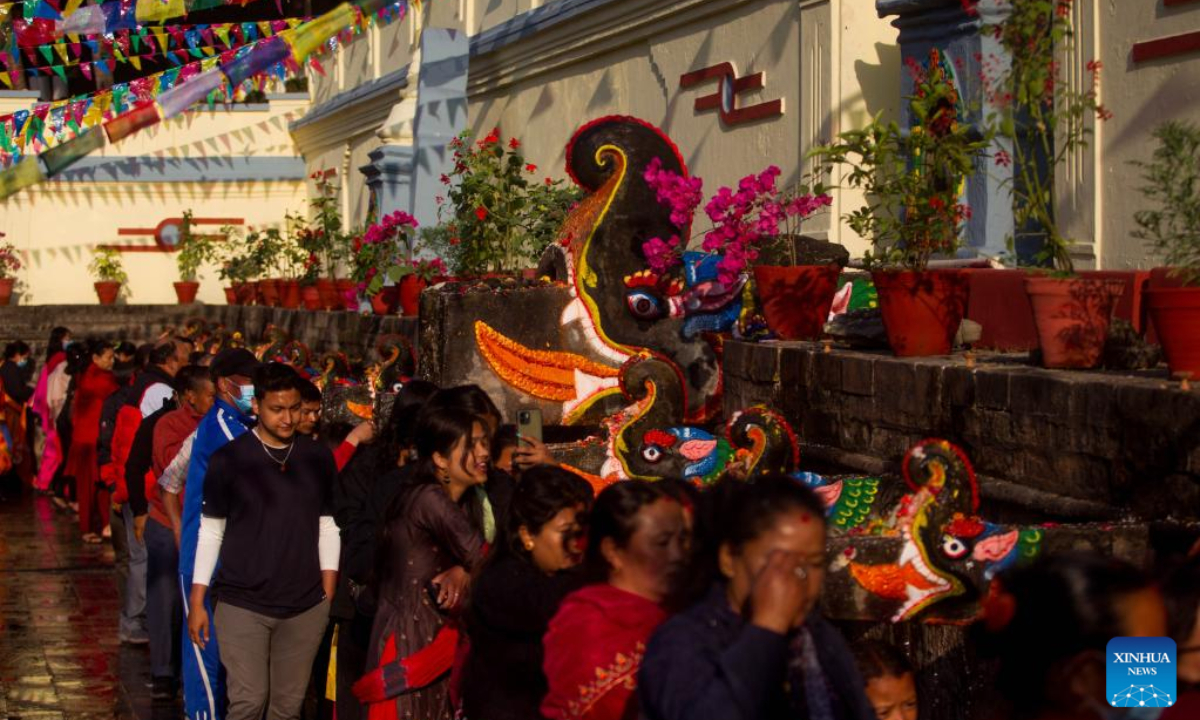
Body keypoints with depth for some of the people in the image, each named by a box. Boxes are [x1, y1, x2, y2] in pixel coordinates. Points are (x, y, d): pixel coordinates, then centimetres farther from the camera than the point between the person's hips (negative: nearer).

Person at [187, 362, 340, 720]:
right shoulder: (228, 459, -4)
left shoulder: (318, 458, 3)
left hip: (305, 607, 3)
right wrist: (196, 602, -2)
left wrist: (329, 596, 3)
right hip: (242, 604, -2)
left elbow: (328, 528, 9)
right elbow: (211, 531, 0)